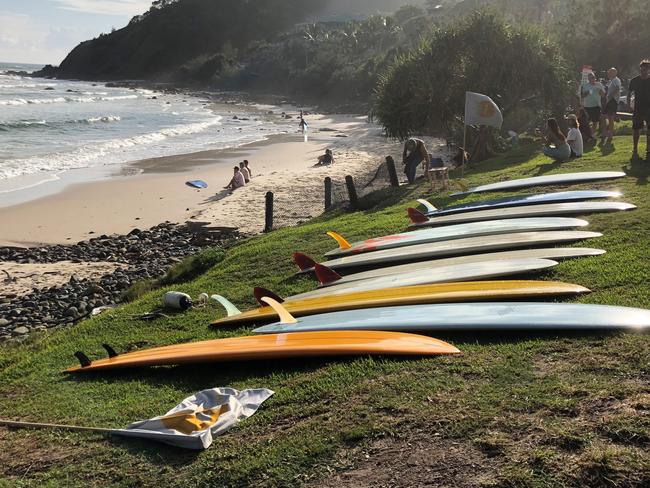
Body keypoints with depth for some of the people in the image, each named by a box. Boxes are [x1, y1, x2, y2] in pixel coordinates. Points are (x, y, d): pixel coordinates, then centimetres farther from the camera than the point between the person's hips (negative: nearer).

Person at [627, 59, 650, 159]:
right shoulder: (634, 80, 1)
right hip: (638, 109, 0)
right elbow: (629, 93, 8)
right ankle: (635, 150, 14)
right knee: (636, 129, 3)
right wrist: (629, 102, -7)